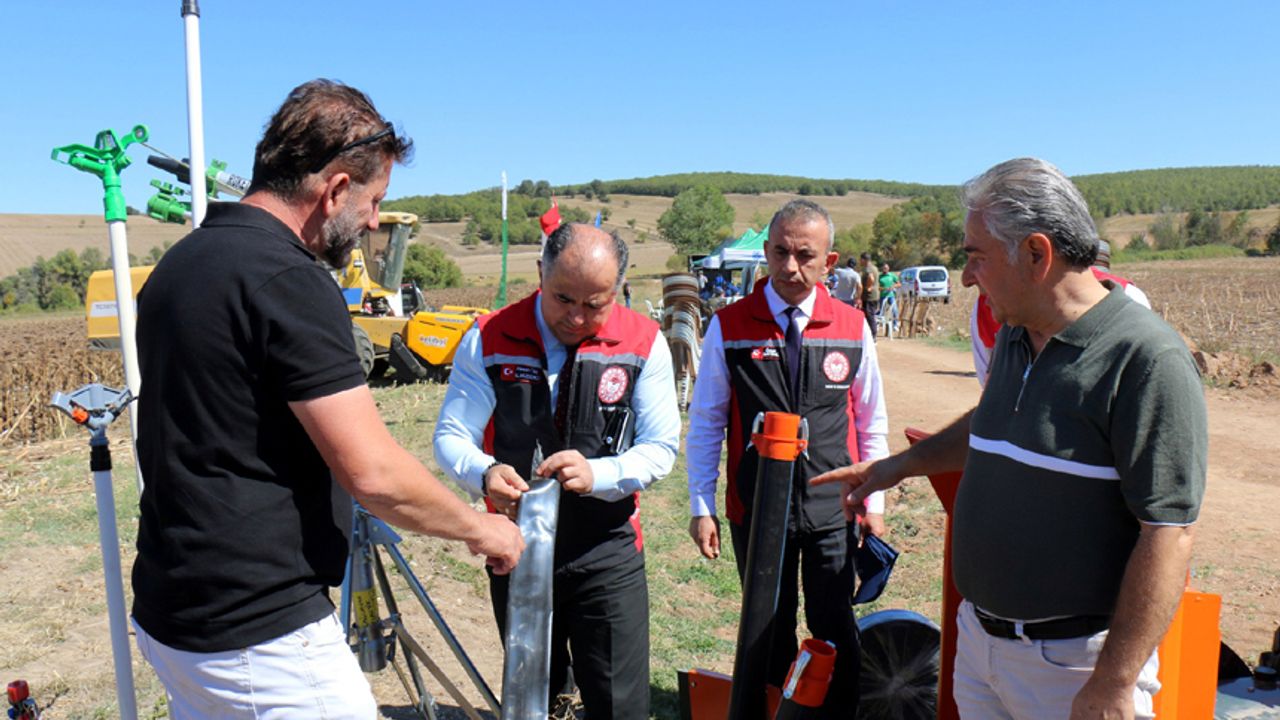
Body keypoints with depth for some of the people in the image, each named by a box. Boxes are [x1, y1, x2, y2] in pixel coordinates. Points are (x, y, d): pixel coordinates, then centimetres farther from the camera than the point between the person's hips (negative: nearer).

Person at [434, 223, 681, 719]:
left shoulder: (644, 343, -7)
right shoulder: (489, 340, -8)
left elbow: (661, 448, -7)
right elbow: (451, 436, -6)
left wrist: (597, 474, -27)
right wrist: (484, 472, -29)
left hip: (608, 554, -1)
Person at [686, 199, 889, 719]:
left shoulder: (852, 328, -1)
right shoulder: (728, 327, -6)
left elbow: (871, 424, 8)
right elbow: (705, 424, -1)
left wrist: (873, 502, 8)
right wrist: (701, 506, -2)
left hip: (833, 509, 1)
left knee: (834, 628, 10)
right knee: (769, 634, 15)